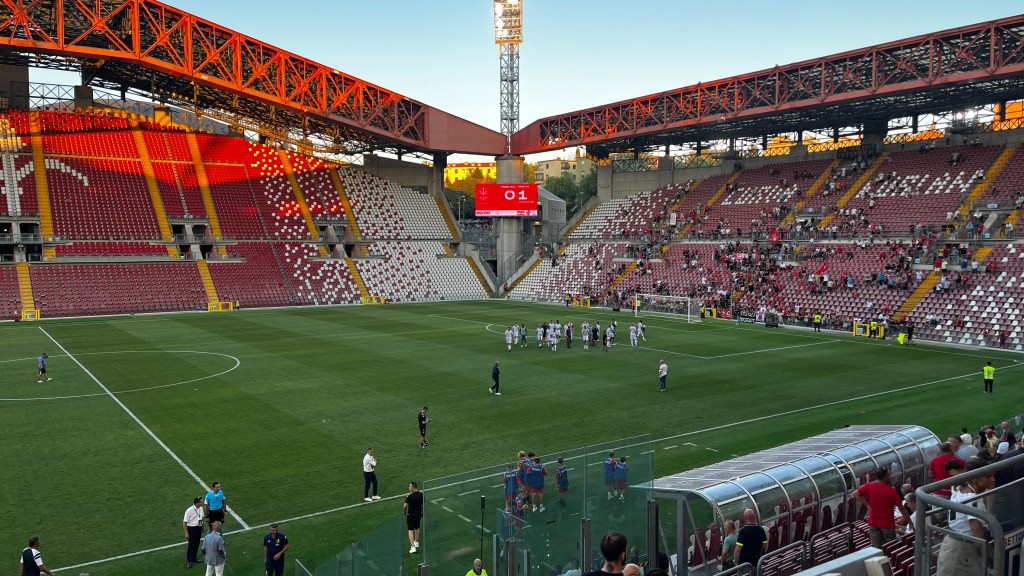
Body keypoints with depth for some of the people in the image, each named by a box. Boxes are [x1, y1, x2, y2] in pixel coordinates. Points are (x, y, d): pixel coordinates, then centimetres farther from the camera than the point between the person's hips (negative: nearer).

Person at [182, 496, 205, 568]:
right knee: (191, 545, 0)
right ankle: (188, 561, 14)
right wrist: (186, 533, -17)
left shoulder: (201, 508, 0)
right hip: (192, 528, -7)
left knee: (197, 544, 16)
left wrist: (202, 527, 19)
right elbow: (184, 522, -17)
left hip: (199, 528, 7)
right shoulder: (189, 510, -21)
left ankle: (193, 558, 33)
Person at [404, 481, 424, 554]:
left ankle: (413, 547, -5)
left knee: (410, 530, 2)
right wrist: (422, 514, 14)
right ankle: (417, 543, 42)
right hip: (418, 514, 5)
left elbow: (405, 505, -25)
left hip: (410, 515, -5)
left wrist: (404, 512, -6)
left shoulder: (409, 496, -22)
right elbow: (423, 505, 2)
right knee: (417, 528, 24)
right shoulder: (421, 495, -6)